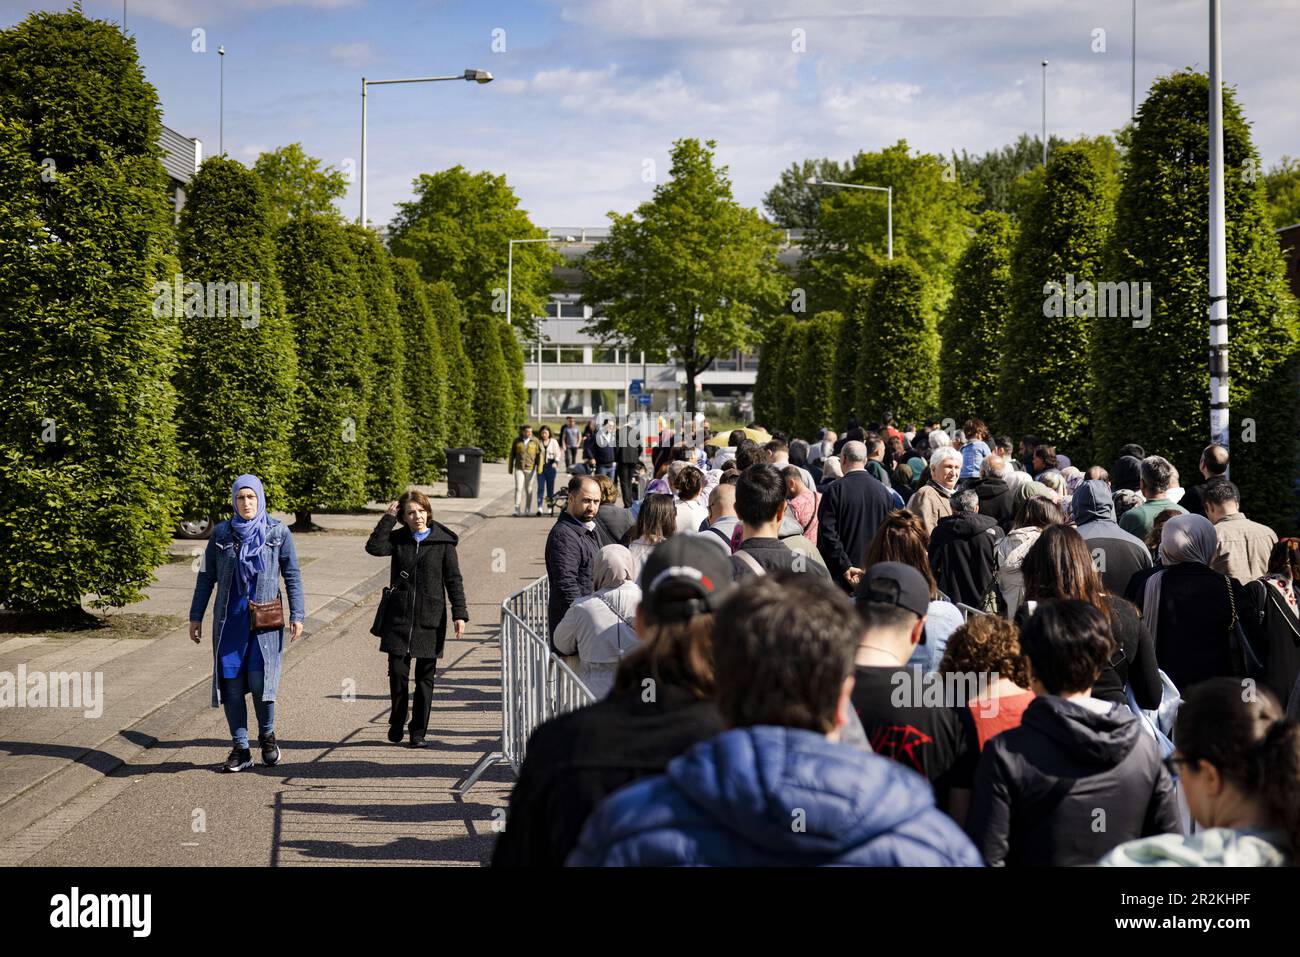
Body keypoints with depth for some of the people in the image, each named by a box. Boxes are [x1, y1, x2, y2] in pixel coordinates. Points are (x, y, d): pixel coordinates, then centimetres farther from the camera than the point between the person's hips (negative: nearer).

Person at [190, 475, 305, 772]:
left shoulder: (278, 532, 2)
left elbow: (292, 576, 4)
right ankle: (240, 749, 10)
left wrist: (297, 615, -3)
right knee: (231, 683, 0)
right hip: (229, 619, 2)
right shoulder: (221, 533, 6)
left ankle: (267, 734, 13)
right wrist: (196, 617, 8)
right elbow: (206, 577, 11)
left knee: (259, 680, -13)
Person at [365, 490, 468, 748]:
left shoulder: (443, 542, 1)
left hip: (430, 620, -1)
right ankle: (397, 723, 21)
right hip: (399, 618, 1)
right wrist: (388, 518, -11)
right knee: (397, 671, -2)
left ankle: (418, 732, 13)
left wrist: (459, 613, -6)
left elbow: (454, 579, 1)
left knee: (425, 676, 3)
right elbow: (374, 547, -14)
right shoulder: (398, 539, 5)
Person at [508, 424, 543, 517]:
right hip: (519, 468, 0)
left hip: (530, 469, 0)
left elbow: (540, 455, -2)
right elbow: (512, 455, 11)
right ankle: (517, 510, -12)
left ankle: (528, 510, 17)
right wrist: (510, 468, 11)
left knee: (529, 490, 7)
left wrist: (539, 468, -10)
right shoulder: (517, 441, 4)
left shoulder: (535, 441, 0)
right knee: (518, 488, -10)